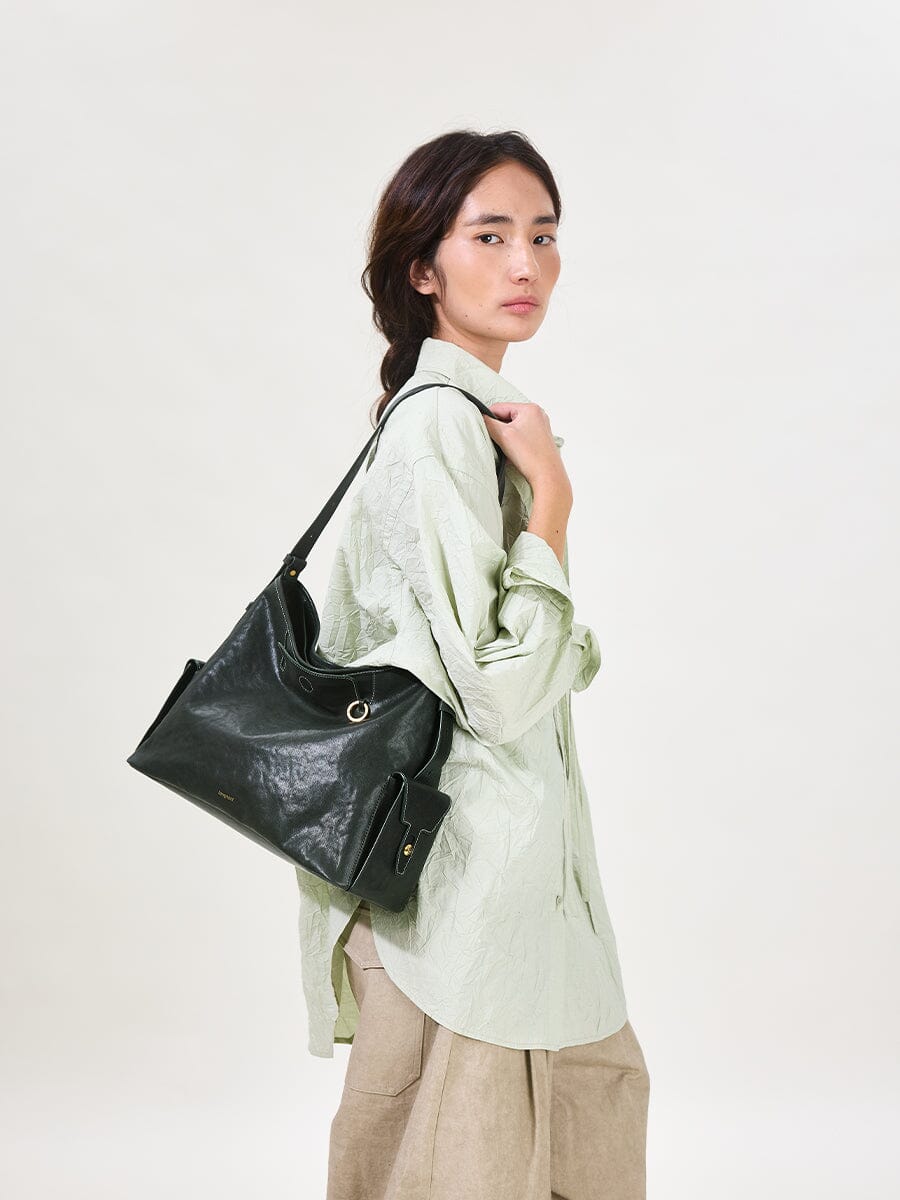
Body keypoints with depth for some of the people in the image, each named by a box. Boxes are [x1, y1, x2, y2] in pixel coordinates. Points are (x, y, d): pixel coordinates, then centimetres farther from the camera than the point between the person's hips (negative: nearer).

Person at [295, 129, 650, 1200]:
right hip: (465, 867, -10)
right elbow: (499, 689, -26)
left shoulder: (468, 415, 11)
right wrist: (552, 493, -21)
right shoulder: (439, 427, -20)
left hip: (518, 859, 10)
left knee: (595, 1095, 22)